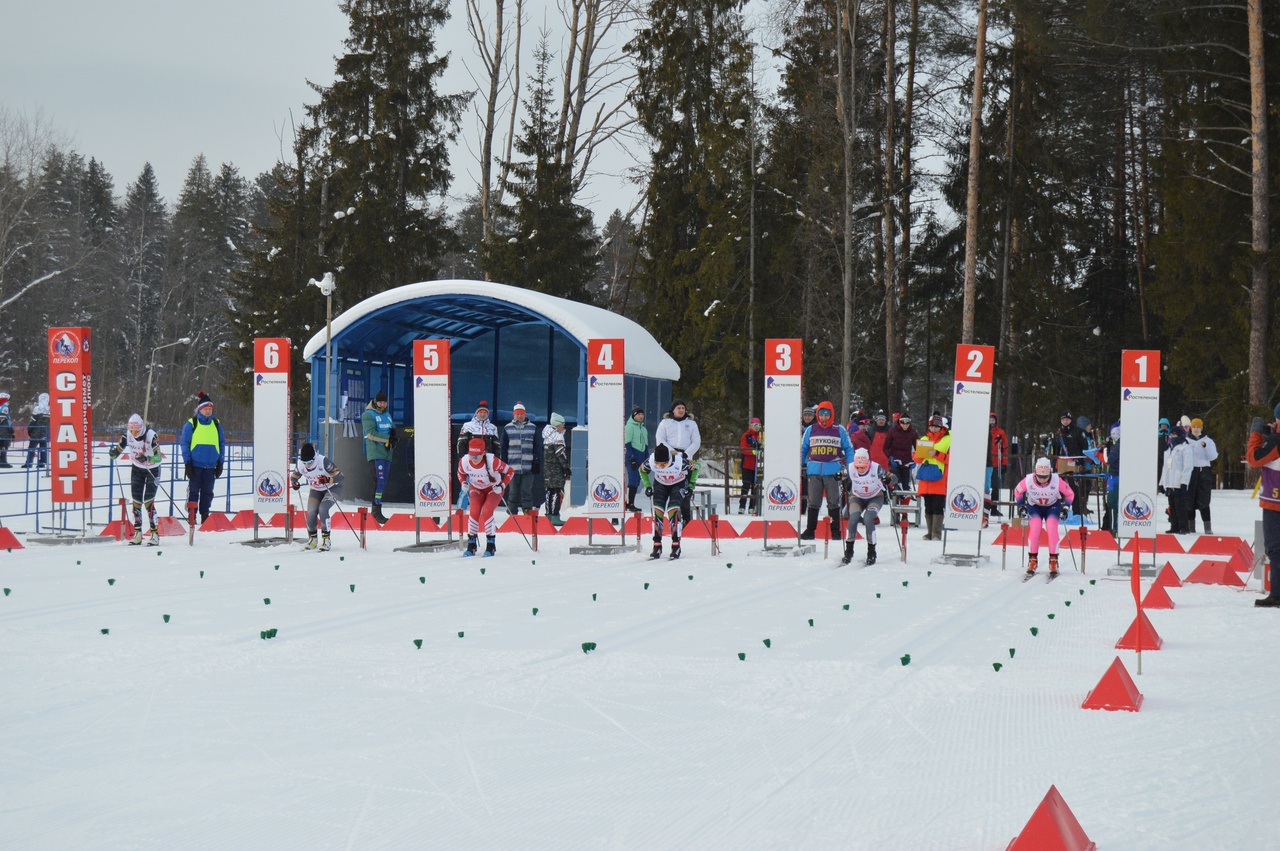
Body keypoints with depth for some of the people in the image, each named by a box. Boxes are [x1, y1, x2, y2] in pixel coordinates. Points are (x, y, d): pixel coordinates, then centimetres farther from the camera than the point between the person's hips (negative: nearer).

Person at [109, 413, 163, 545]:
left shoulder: (151, 435, -26)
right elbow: (119, 448, -5)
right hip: (137, 469, 5)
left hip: (152, 469, -5)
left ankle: (155, 533, -13)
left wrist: (146, 458, -46)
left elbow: (158, 457, -28)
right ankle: (137, 533, 10)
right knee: (136, 500, 3)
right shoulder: (128, 435, -12)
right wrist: (113, 452, -28)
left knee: (148, 501, -14)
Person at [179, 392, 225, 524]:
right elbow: (184, 443, -1)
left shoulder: (216, 424, 9)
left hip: (210, 466, 3)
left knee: (208, 492, 8)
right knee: (193, 490, 0)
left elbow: (222, 444, 13)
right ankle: (191, 517, 5)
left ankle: (205, 516, 15)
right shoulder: (191, 424, -2)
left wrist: (220, 463, 8)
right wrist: (187, 462, -6)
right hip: (195, 464, -3)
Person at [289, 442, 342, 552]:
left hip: (332, 488, -5)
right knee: (311, 513, -10)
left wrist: (328, 480, -47)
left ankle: (326, 540, -16)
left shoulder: (323, 462, -33)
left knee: (322, 509, -25)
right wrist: (294, 482, -21)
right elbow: (294, 476, 2)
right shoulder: (300, 465, -19)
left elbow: (340, 476, -29)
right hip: (315, 490, 5)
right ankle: (312, 540, 13)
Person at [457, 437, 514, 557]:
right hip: (476, 489, 3)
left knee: (486, 511, -25)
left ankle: (491, 546, -12)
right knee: (474, 511, -21)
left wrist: (502, 486, -28)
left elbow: (509, 471, -18)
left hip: (493, 488, -3)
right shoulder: (464, 462, -23)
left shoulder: (492, 461, -33)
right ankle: (471, 546, -7)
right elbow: (460, 473, 3)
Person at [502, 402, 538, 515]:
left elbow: (537, 447, 9)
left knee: (526, 490, -3)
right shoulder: (507, 428, 7)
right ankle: (512, 513, 11)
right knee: (513, 491, 5)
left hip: (528, 467, 0)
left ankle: (528, 513, 0)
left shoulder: (532, 428, 7)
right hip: (513, 466, 1)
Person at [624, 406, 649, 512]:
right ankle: (630, 504, -12)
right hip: (632, 455, -8)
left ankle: (629, 503, 13)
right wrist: (632, 457, -18)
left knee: (636, 480, 7)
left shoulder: (643, 429, 18)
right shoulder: (630, 426, -5)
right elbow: (627, 443, -11)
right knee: (634, 479, -13)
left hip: (641, 457, 8)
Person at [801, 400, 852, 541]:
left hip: (833, 471, -2)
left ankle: (835, 531, 8)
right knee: (813, 502, 5)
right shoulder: (810, 430, 8)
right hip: (814, 470, 2)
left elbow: (848, 449, 8)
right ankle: (810, 530, 9)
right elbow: (802, 449, 14)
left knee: (833, 502, 4)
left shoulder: (840, 430, 4)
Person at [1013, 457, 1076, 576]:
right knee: (1034, 527, -22)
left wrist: (1065, 508, -17)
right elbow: (1017, 491, -5)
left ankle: (1053, 561, -14)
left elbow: (1070, 494, -10)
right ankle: (1032, 560, -14)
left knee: (1052, 528, -22)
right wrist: (1021, 506, -8)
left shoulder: (1057, 481, -28)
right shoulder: (1028, 480, -27)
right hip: (1034, 507, 0)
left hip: (1052, 507, 0)